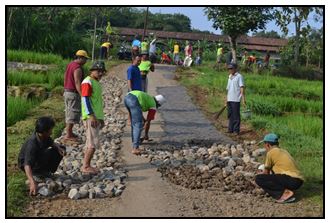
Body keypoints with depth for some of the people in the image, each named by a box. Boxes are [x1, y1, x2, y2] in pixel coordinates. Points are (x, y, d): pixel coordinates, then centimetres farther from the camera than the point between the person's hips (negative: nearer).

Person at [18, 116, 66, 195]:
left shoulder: (44, 136, -14)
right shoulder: (32, 144, -36)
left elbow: (52, 143, 8)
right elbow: (27, 165, -44)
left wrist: (58, 148, -16)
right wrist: (32, 182, -56)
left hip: (38, 158, 8)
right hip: (26, 162, -8)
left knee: (61, 149, 0)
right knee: (49, 154, -34)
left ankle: (46, 172, 2)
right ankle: (37, 175, -12)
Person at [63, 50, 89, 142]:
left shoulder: (70, 65, 12)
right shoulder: (78, 68, -18)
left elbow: (65, 79, 17)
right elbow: (77, 83, -24)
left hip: (67, 92, 10)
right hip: (74, 93, -10)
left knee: (69, 113, 15)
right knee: (73, 114, -5)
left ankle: (69, 133, 23)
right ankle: (68, 136, -3)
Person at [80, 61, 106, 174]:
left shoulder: (97, 83, 18)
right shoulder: (87, 82, -11)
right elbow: (85, 100, -18)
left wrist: (101, 118, 23)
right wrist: (91, 116, -24)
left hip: (97, 117, 9)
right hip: (91, 118, -9)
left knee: (90, 143, 11)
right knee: (93, 143, -9)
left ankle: (86, 165, 17)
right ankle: (86, 166, -1)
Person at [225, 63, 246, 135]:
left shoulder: (239, 76, -7)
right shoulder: (230, 77, 16)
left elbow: (242, 88, -11)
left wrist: (243, 99, -16)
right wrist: (226, 99, 22)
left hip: (236, 99, -7)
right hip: (229, 99, 7)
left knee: (236, 115, -3)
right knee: (230, 115, 12)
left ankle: (236, 130, 3)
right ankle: (230, 129, 20)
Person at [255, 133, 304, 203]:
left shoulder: (270, 152, 0)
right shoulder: (284, 151, 23)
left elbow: (266, 172, 10)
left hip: (291, 180, -9)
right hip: (299, 181, 9)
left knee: (258, 178, -8)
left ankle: (285, 193, -14)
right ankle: (287, 191, 10)